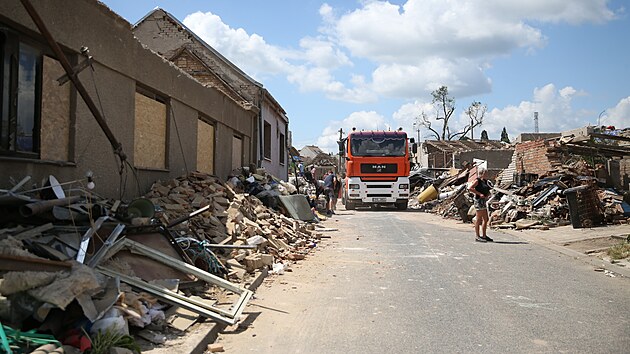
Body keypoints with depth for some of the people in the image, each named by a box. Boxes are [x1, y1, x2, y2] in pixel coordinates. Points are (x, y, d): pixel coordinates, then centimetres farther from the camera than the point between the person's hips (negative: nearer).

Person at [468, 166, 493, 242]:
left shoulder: (485, 181, 15)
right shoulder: (477, 181, -9)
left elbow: (487, 191, 27)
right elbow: (470, 188, -20)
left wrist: (488, 194, 4)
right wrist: (479, 194, -20)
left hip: (484, 201, 9)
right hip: (479, 200, -9)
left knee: (486, 219, 11)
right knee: (479, 219, -5)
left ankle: (484, 236, 19)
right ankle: (477, 236, 1)